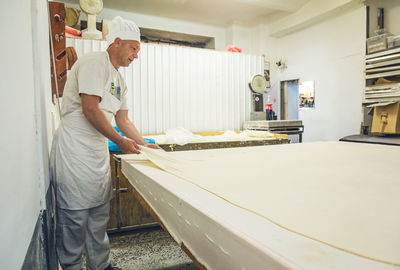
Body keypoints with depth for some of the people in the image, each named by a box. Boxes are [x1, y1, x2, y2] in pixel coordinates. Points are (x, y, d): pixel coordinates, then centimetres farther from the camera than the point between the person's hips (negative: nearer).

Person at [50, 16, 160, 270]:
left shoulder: (119, 80, 16)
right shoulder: (94, 63, -11)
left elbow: (123, 120, 17)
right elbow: (90, 109, -20)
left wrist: (144, 144, 9)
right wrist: (121, 141, -14)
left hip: (99, 152, 9)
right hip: (75, 151, -9)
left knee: (99, 214, 15)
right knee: (75, 216, 2)